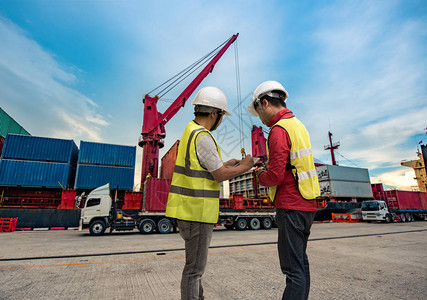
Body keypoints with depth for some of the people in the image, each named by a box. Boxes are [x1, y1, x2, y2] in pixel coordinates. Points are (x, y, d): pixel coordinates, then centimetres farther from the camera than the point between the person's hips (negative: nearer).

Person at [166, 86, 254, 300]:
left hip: (187, 209, 10)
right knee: (195, 266, 4)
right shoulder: (202, 137, -19)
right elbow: (220, 175, -17)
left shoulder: (190, 131, 13)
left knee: (197, 261, 23)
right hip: (197, 212, -10)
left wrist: (226, 164, 18)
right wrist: (245, 166, -2)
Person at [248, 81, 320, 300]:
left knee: (293, 267, -3)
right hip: (307, 204, 10)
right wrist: (268, 167, 12)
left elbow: (276, 176, -22)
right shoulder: (298, 125, 14)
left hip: (291, 207, -10)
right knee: (300, 259, 21)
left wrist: (261, 176, -2)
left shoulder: (279, 130, -16)